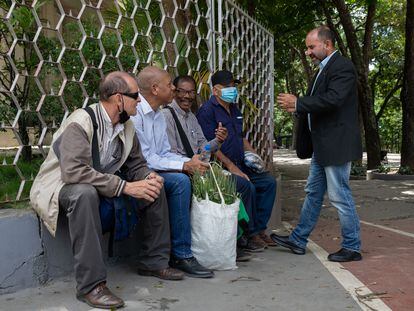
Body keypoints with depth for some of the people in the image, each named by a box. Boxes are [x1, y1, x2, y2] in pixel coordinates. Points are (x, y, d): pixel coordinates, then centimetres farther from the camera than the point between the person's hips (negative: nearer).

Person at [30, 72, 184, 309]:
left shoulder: (127, 125, 0)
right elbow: (74, 171, -36)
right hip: (61, 187, -7)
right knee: (85, 192, -41)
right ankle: (91, 285, -34)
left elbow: (137, 164, 8)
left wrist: (149, 177, -16)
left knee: (154, 186, -4)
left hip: (103, 186, 8)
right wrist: (125, 186, -36)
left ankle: (154, 261, 8)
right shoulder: (80, 123, -24)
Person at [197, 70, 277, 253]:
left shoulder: (234, 109, 19)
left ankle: (259, 229, 7)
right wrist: (231, 167, -21)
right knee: (247, 186, -28)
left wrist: (252, 153, 11)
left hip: (240, 164, 9)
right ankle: (247, 235, -10)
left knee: (268, 182, 0)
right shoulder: (207, 111, -10)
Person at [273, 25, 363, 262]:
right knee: (313, 193, 15)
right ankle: (298, 240, 25)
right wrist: (297, 107, 2)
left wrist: (298, 103, -20)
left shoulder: (343, 67, -13)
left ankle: (352, 248, 12)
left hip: (336, 145, -10)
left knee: (340, 196, -2)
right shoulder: (324, 69, 17)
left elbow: (332, 99, -26)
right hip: (321, 146, 10)